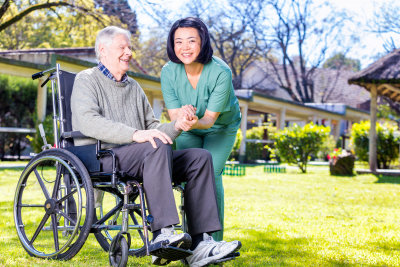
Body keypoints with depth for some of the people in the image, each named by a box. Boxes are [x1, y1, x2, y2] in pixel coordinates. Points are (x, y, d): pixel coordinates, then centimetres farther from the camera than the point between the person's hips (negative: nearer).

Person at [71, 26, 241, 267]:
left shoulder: (134, 87, 27)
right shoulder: (87, 80, 6)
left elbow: (153, 128, 21)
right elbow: (88, 121, -14)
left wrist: (176, 127, -3)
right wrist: (135, 134, -27)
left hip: (141, 159, 7)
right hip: (99, 158, -7)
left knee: (200, 157, -11)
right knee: (157, 148, -34)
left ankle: (200, 243, -23)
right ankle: (162, 235, -42)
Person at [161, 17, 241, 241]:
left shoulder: (221, 72, -31)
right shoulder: (169, 72, -23)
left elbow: (210, 119, -29)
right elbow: (174, 116, -22)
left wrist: (195, 121, -52)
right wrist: (182, 116, -47)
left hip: (221, 127, -2)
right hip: (188, 130, 3)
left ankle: (214, 238, -11)